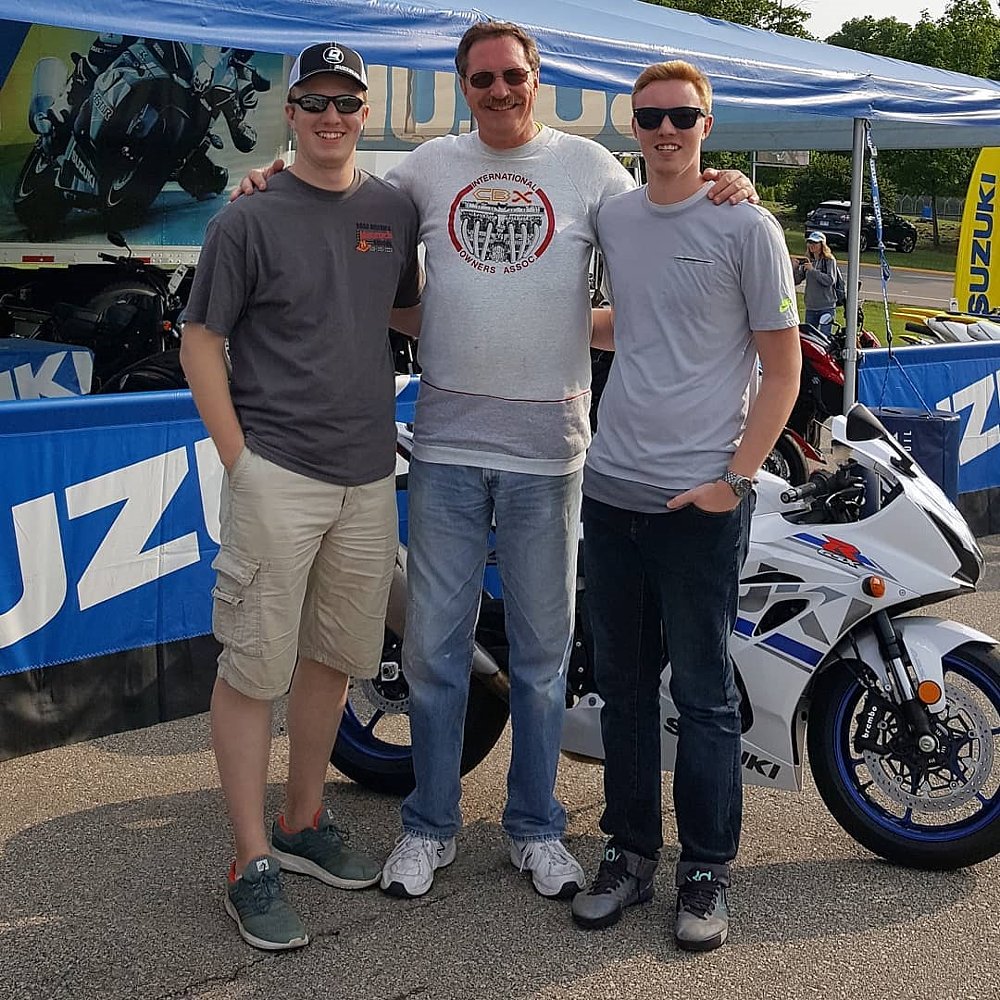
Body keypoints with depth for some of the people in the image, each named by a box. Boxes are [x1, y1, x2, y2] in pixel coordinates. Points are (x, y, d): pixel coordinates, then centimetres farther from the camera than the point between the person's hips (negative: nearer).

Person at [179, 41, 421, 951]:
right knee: (255, 668, -2)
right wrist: (239, 459, -10)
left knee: (335, 657, 14)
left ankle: (303, 823, 31)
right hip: (277, 474, -5)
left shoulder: (396, 210, 9)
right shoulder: (249, 219, -4)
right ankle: (253, 867, 8)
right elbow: (201, 344, -4)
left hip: (369, 475, 5)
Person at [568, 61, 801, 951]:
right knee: (623, 685, 12)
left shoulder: (746, 226, -4)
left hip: (701, 500, -5)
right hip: (611, 489, 5)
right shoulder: (611, 217, 11)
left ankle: (707, 871, 16)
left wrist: (734, 481, -10)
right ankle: (631, 852, 25)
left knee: (702, 694, 2)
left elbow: (782, 369, -4)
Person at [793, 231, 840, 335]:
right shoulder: (807, 261, 12)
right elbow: (796, 281, 9)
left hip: (826, 307, -6)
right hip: (810, 307, 6)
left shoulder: (829, 260, -3)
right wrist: (796, 268, -9)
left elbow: (830, 280, -17)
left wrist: (812, 270, -19)